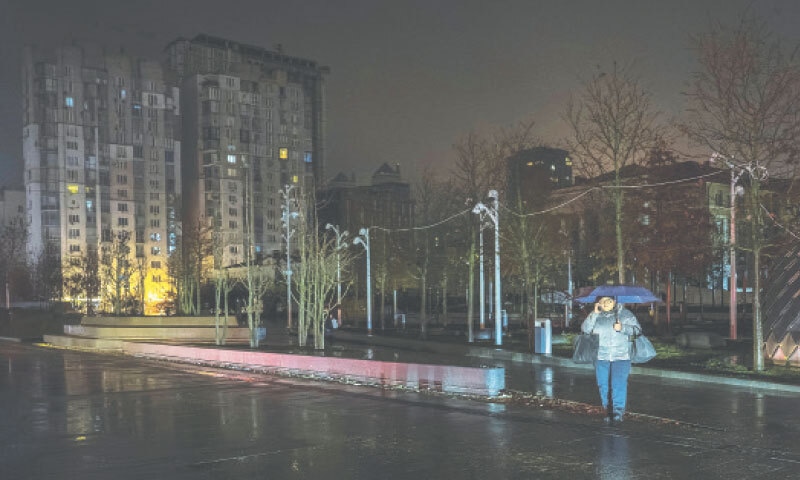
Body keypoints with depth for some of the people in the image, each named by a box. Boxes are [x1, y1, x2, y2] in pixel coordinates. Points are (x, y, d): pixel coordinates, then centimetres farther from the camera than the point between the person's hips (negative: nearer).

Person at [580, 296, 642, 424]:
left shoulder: (625, 314, 4)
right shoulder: (596, 316, 9)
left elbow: (637, 329, 0)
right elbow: (585, 329, -3)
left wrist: (622, 328, -16)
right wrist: (595, 314, -10)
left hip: (621, 357, -3)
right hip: (601, 357, 3)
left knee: (619, 383, -12)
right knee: (603, 385, 6)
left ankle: (618, 411, -8)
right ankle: (608, 411, 16)